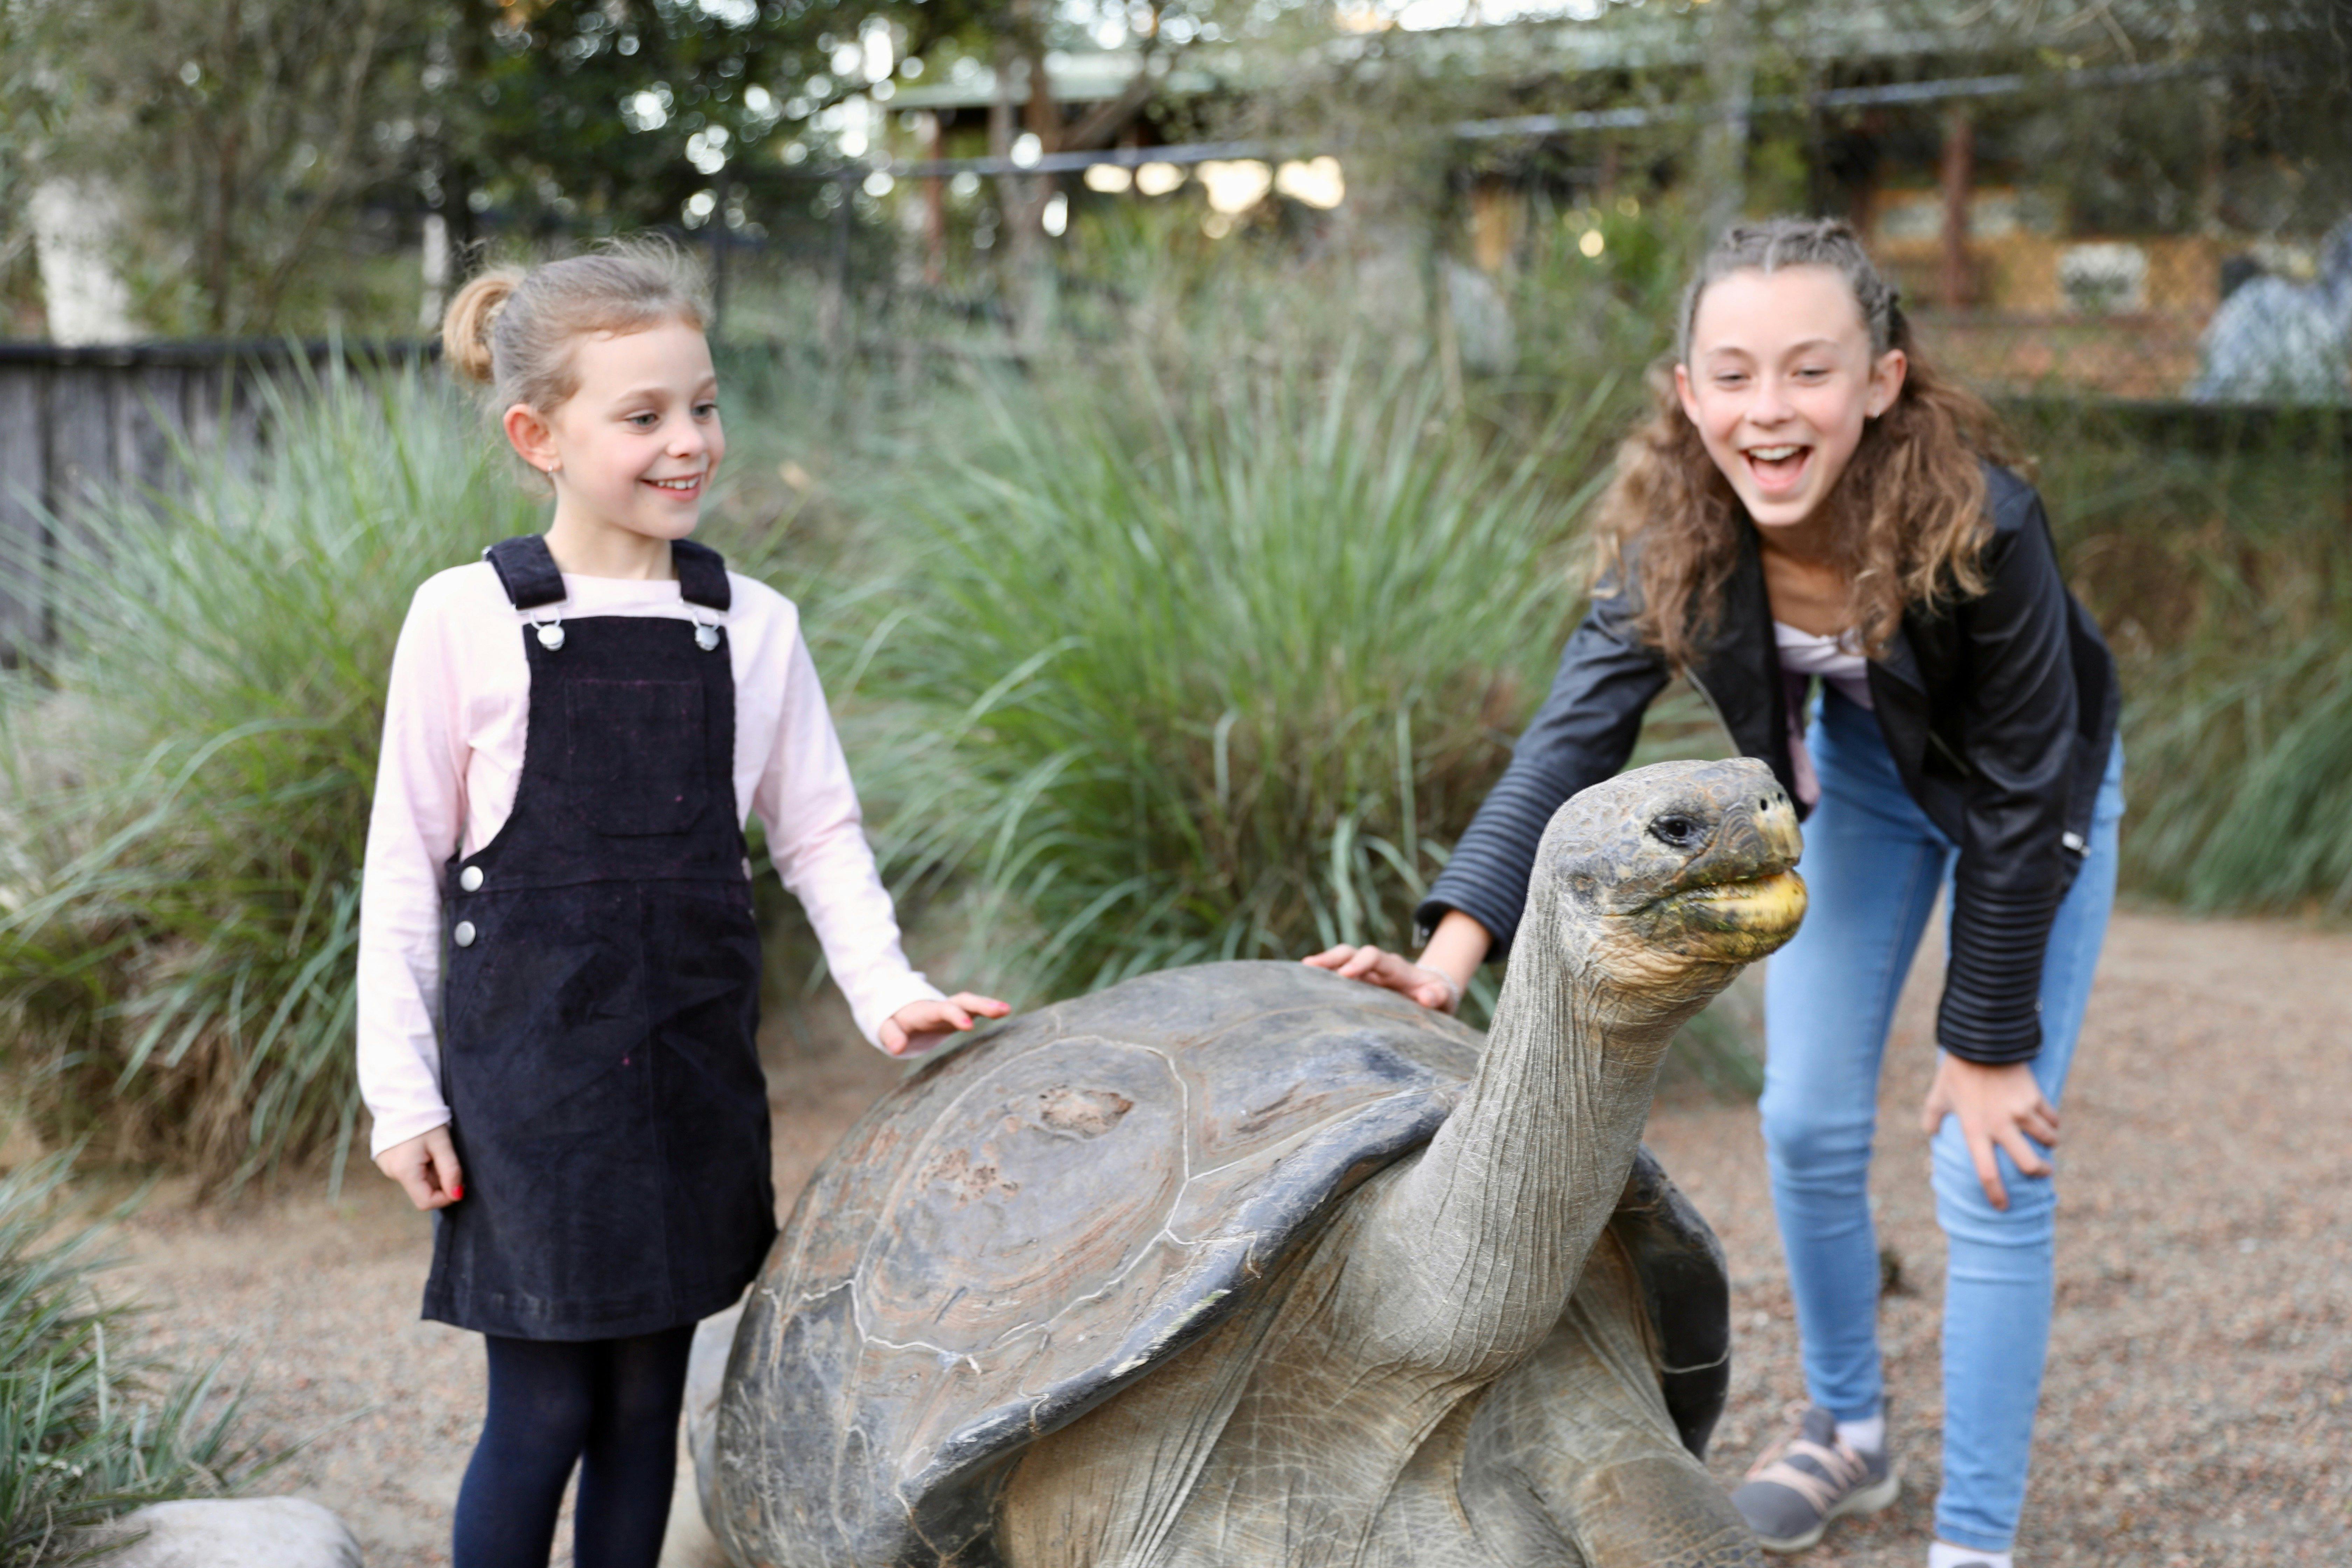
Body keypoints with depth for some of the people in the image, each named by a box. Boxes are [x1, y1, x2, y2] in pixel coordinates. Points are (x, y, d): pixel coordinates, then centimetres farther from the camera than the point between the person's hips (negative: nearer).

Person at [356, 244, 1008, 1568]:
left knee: (646, 1400, 11)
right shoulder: (467, 619, -6)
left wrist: (888, 991, -7)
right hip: (529, 1063, -3)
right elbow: (405, 866, -2)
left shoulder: (754, 626, 3)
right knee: (543, 1409, 1)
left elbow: (820, 835, 9)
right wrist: (403, 1091, -3)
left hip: (695, 1063, 3)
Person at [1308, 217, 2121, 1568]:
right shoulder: (1674, 528, -27)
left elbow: (2018, 805, -28)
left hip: (2038, 787, -4)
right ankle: (1848, 1430, 32)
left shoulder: (1978, 523, -38)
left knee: (1992, 1173, -7)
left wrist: (1989, 1043, -21)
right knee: (1809, 1124, 7)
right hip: (1859, 770, 4)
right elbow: (1576, 736, -33)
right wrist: (1456, 948, -47)